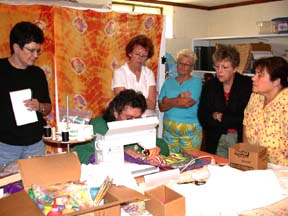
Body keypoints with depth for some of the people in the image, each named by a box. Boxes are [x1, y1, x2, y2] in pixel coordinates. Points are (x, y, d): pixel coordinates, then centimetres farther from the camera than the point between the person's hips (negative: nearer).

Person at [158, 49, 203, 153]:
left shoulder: (196, 81, 1)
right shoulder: (168, 82, 11)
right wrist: (179, 99, -11)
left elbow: (188, 103, -14)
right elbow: (161, 107, 2)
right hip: (169, 128, 3)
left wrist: (168, 101, -2)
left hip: (190, 129, -3)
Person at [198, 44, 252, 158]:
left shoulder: (247, 84, -8)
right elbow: (202, 116, 0)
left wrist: (222, 118, -9)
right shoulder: (209, 85, 3)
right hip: (216, 140, 3)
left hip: (240, 139, -3)